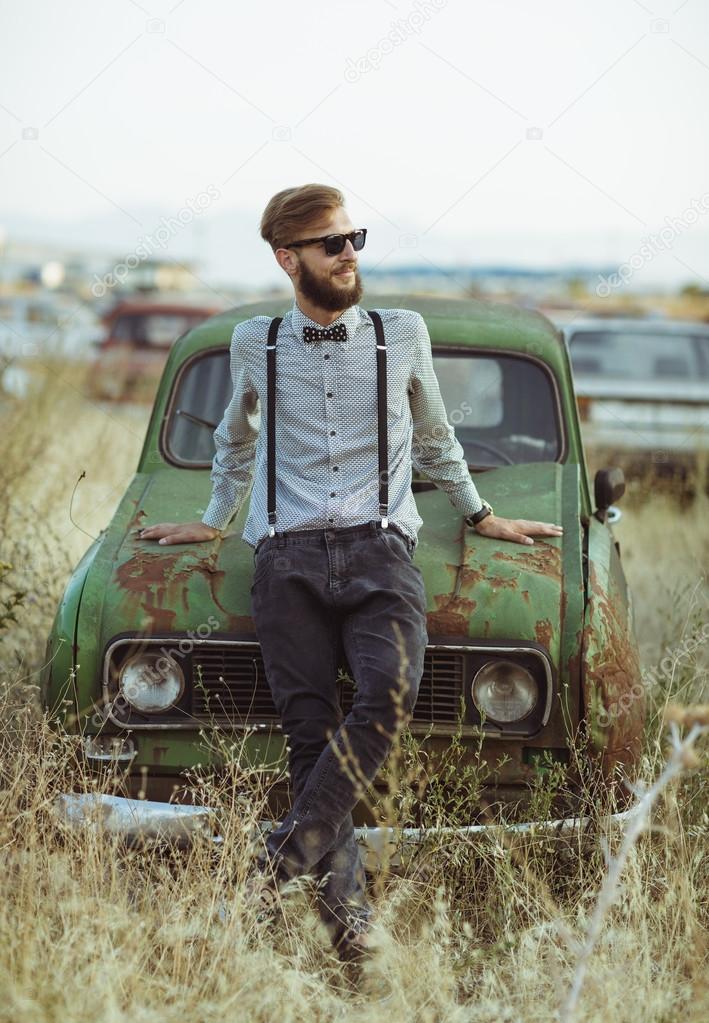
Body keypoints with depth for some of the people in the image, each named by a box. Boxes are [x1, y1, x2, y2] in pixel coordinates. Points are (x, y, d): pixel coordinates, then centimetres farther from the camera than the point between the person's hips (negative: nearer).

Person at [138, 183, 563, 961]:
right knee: (310, 729, -13)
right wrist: (214, 521, 37)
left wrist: (478, 515, 34)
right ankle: (345, 907, -15)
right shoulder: (254, 344, 13)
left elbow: (434, 438, 28)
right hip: (287, 557, 1)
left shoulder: (404, 334, 12)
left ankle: (288, 852, -23)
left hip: (379, 550, 0)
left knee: (388, 694, -28)